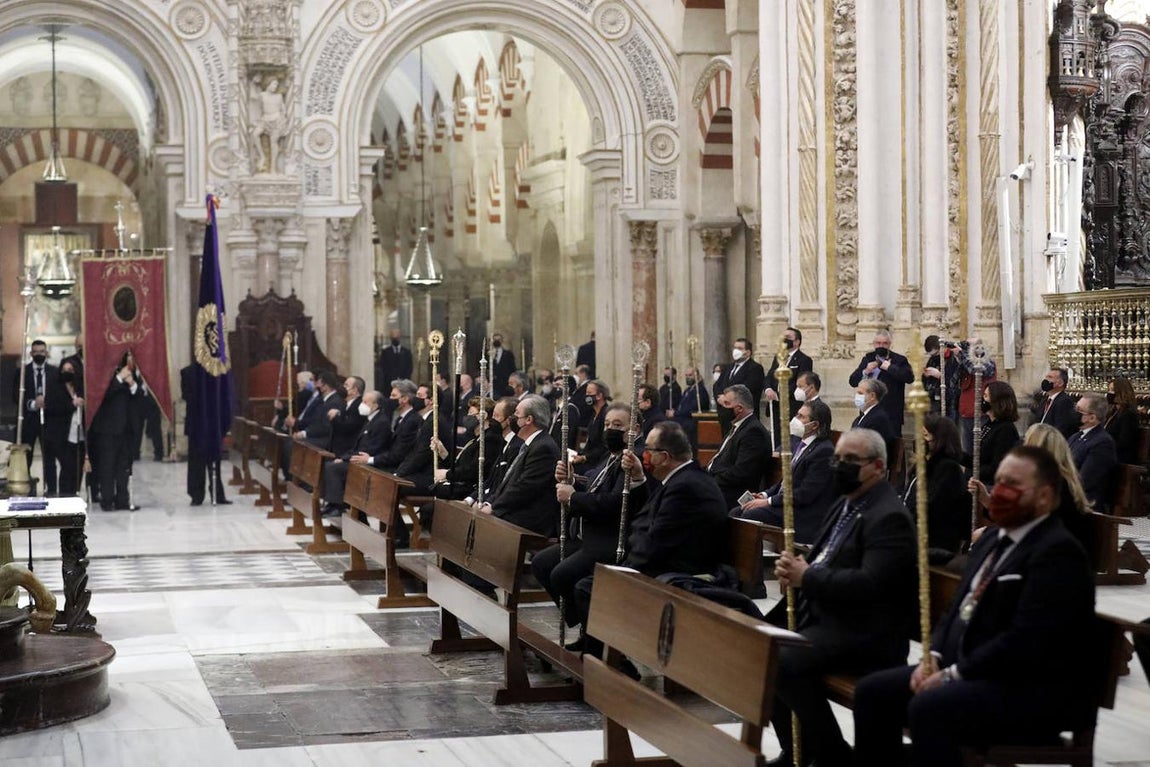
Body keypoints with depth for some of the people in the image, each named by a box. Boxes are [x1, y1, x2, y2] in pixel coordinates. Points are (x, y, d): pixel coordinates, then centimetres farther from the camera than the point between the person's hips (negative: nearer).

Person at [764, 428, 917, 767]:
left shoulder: (889, 517, -15)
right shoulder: (845, 505, 17)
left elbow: (870, 583, -26)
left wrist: (807, 578, -22)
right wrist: (795, 569, 4)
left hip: (864, 633, -10)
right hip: (823, 616, 11)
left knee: (784, 662, -28)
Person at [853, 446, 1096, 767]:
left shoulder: (1057, 553, -14)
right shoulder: (992, 539, 17)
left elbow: (1024, 641, -23)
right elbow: (959, 608, 23)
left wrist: (954, 675, -19)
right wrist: (934, 657, 3)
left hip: (1031, 688, -10)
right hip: (965, 670, 10)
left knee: (928, 707, -31)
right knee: (873, 691, -1)